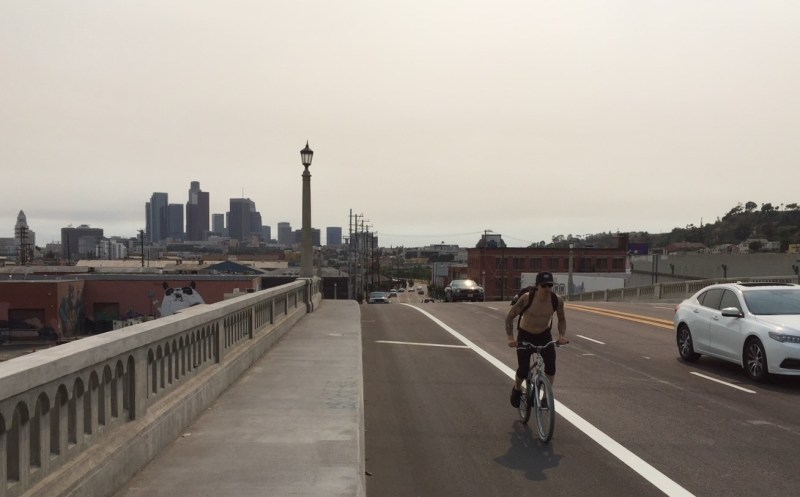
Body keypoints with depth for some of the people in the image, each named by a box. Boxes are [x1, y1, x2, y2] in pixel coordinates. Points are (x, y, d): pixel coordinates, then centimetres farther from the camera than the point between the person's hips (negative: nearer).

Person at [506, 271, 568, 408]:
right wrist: (510, 338, -28)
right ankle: (517, 389, 22)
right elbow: (510, 317, -18)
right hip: (525, 335, -2)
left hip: (544, 335, 2)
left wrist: (562, 335, -17)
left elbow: (561, 319, 0)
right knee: (523, 370, -12)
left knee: (551, 365, -19)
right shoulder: (526, 298, -27)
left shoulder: (557, 300, -18)